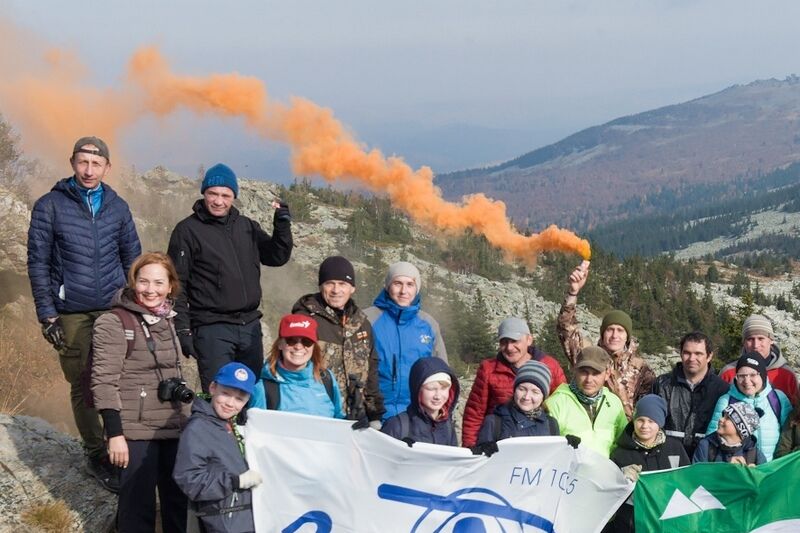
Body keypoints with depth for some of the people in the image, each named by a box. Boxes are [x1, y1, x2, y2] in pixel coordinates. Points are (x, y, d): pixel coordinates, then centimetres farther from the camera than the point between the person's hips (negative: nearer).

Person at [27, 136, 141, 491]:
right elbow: (38, 263, -1)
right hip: (71, 314, -2)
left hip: (114, 308, 2)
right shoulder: (49, 206, -1)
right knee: (83, 385, 4)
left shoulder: (117, 207, 8)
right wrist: (47, 315, -6)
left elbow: (132, 258, 15)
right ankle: (96, 455, 16)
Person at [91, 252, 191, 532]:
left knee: (179, 501, 12)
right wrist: (114, 433, -18)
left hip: (175, 427, 6)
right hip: (136, 432, -6)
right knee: (138, 504, -6)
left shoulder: (169, 321, 13)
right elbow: (104, 381, -13)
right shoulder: (114, 323, -8)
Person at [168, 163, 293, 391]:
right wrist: (183, 330, -10)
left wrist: (282, 225, -2)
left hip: (250, 326, 5)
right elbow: (177, 284, -5)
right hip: (212, 329, -5)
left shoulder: (247, 227, 13)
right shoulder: (187, 230, -3)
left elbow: (278, 257, 15)